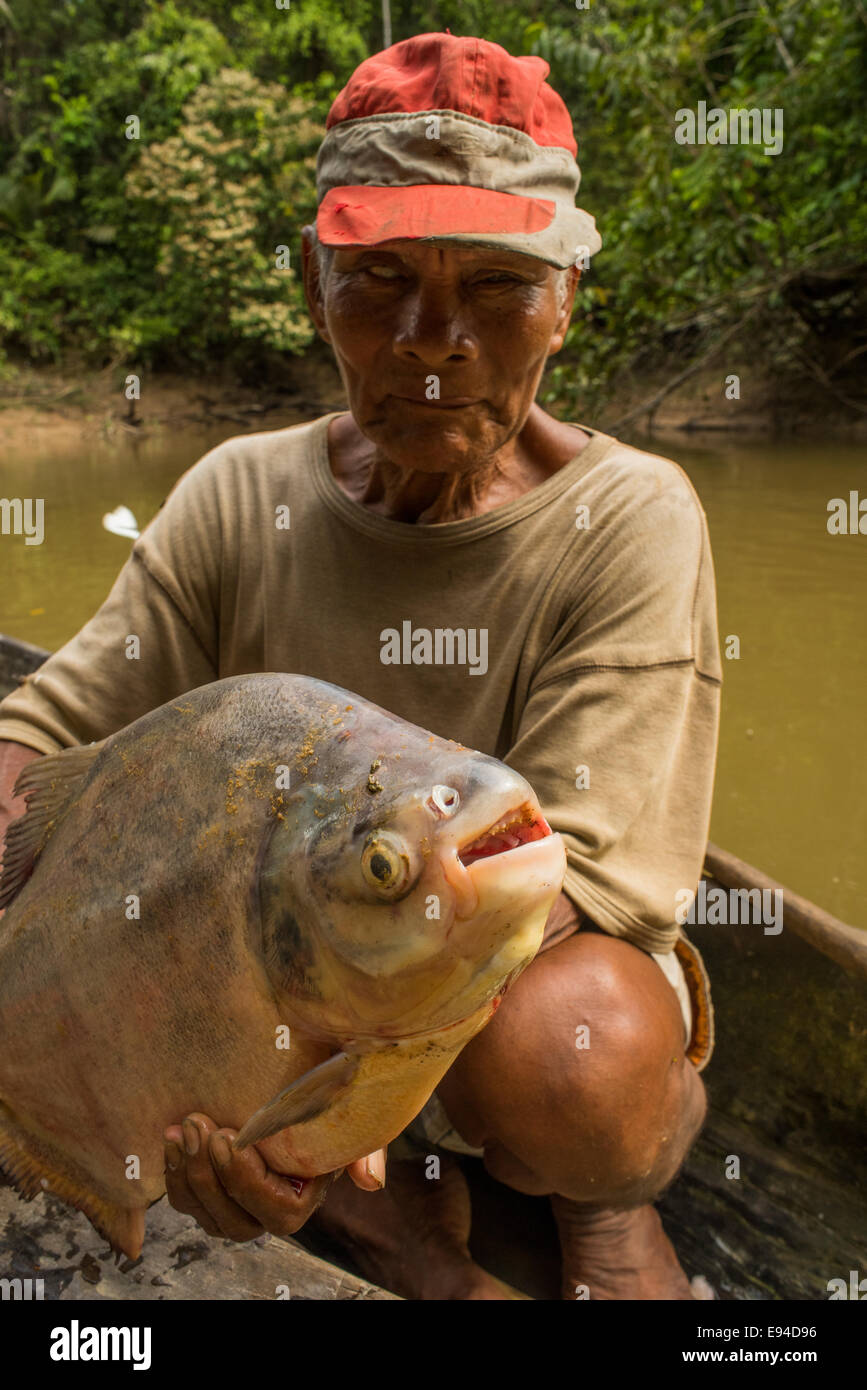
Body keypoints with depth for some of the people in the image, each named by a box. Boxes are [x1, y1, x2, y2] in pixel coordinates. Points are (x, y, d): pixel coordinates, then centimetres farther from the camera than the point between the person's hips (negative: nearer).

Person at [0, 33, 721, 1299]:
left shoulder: (628, 520, -16)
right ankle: (390, 1198, 1)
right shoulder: (239, 499, -5)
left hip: (533, 973, -3)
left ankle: (609, 1193, 3)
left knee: (566, 1051, -37)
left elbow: (567, 863, -26)